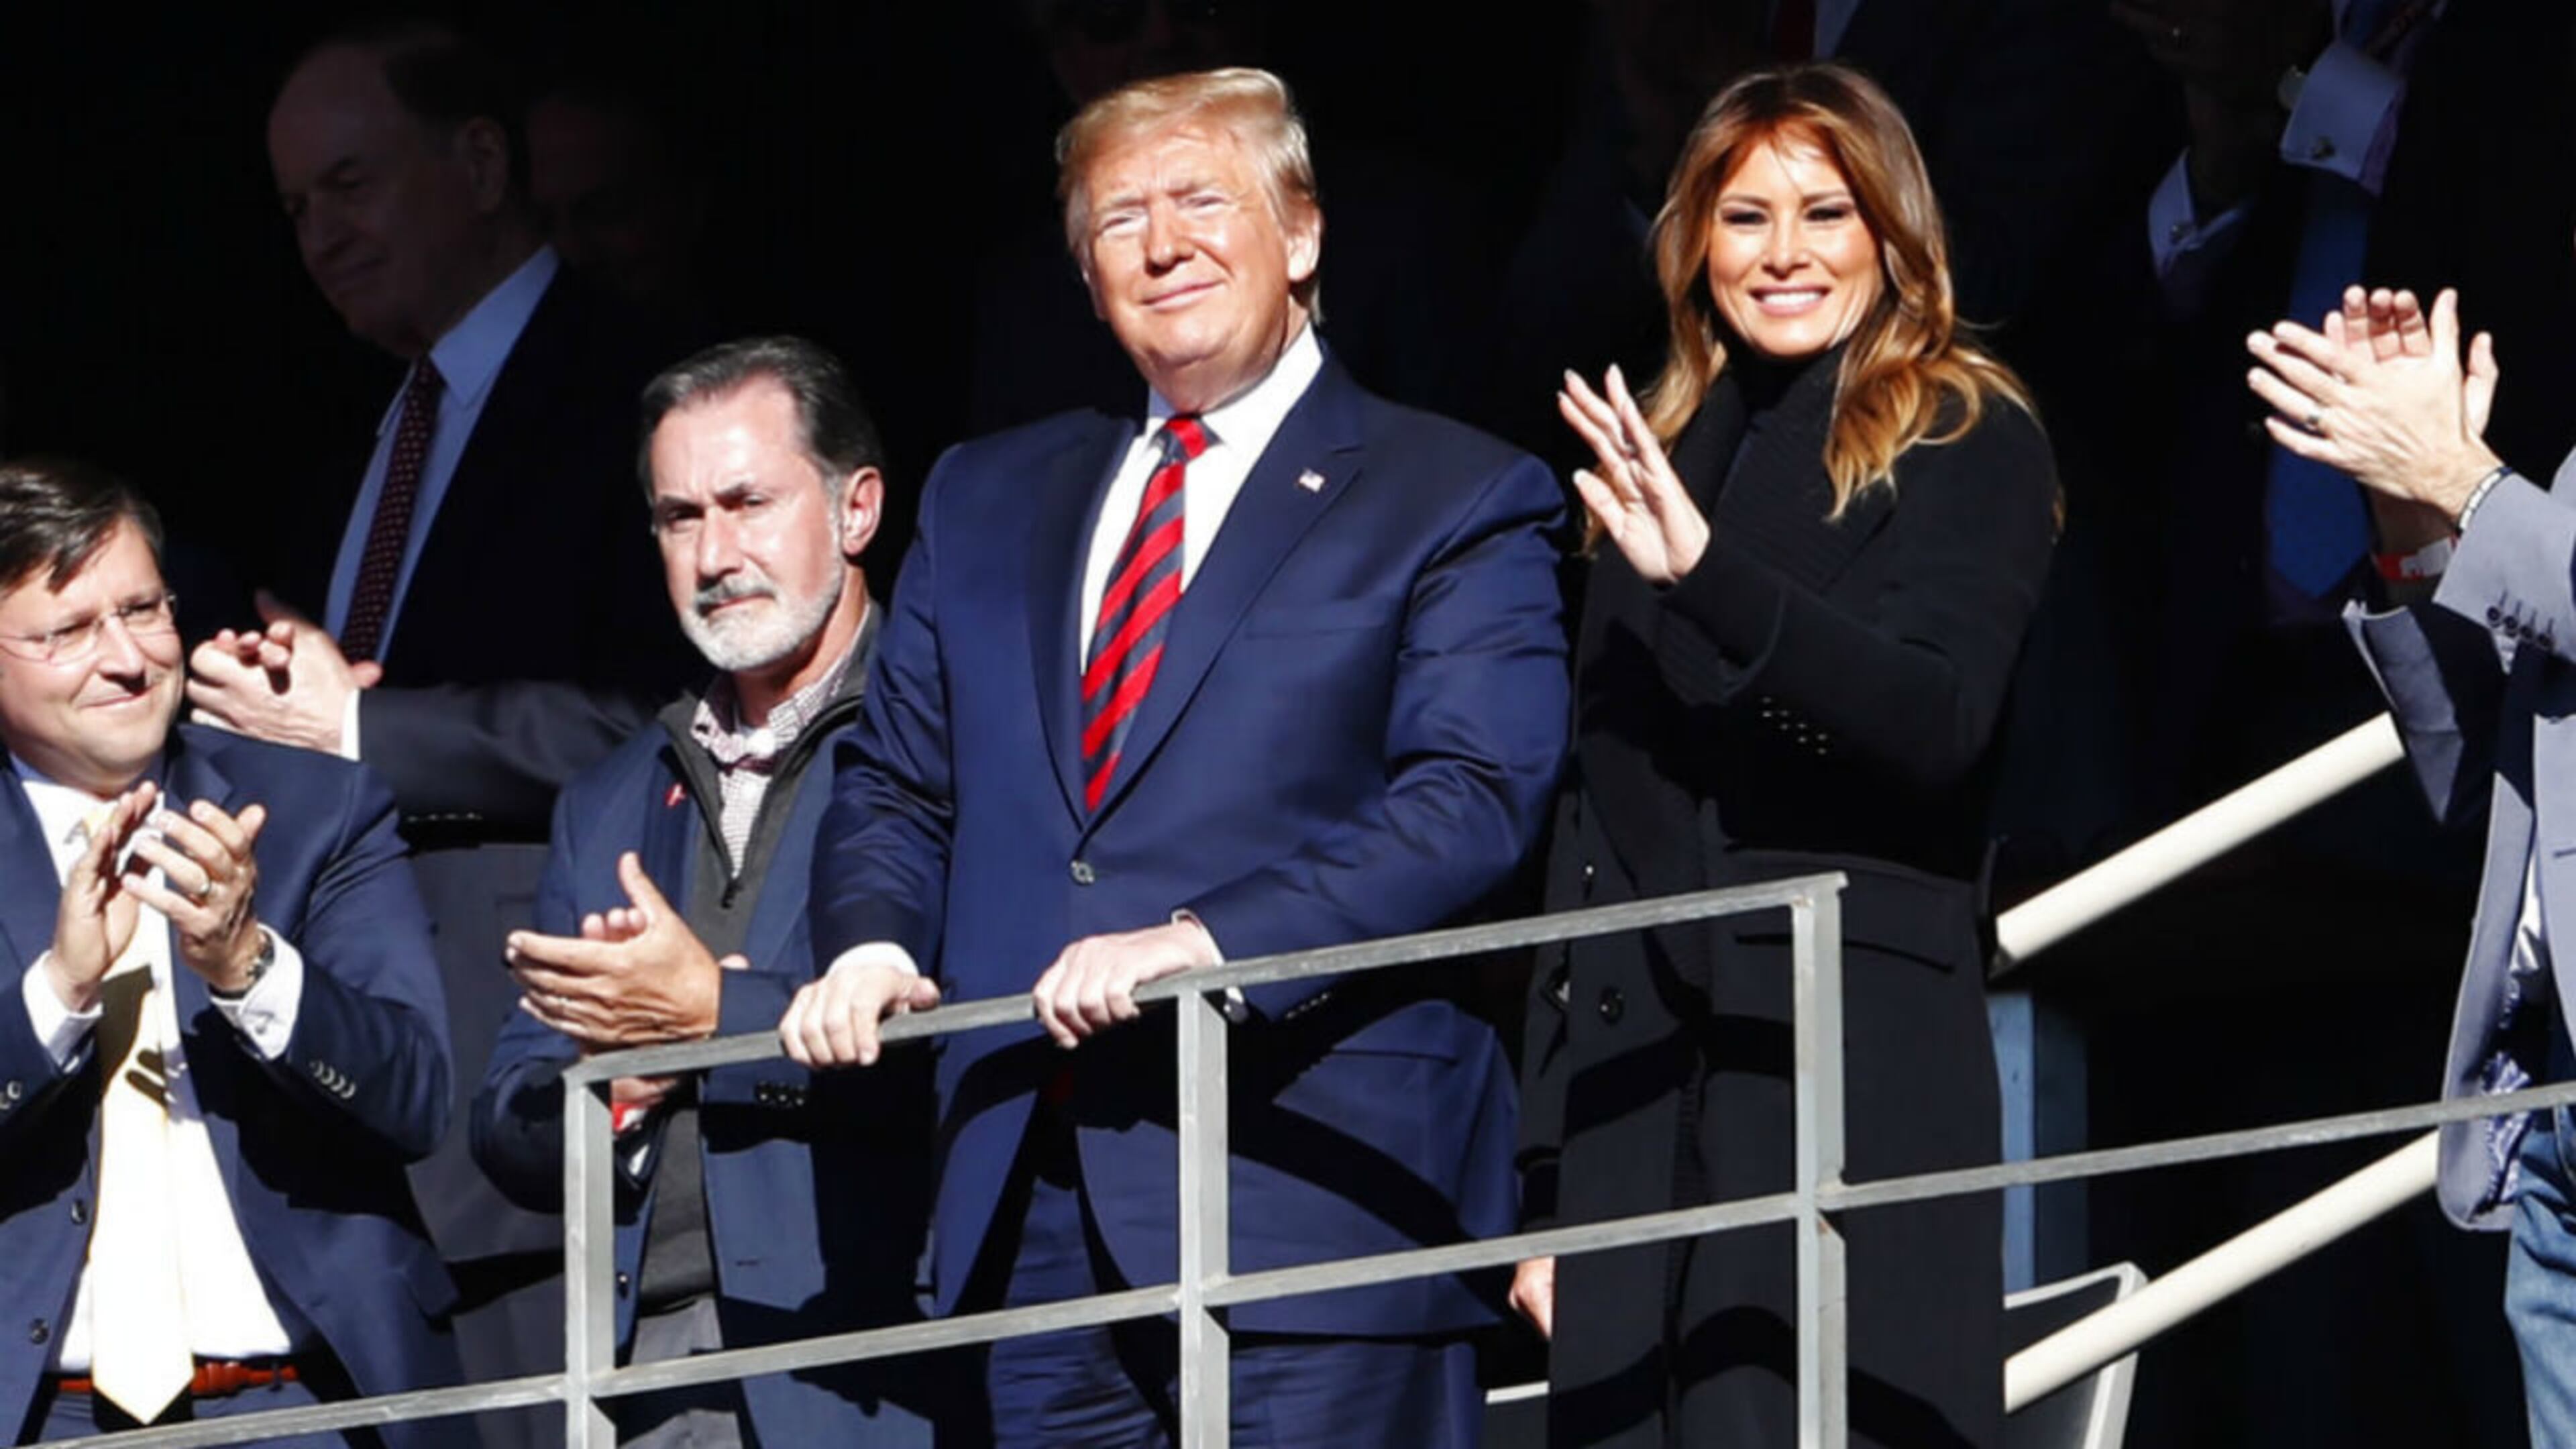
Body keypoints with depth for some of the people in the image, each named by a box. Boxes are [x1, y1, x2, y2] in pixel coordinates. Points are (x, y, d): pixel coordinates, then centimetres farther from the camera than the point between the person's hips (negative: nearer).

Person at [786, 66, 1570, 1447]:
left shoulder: (1456, 502, 3)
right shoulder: (988, 500, 22)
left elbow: (1473, 799, -10)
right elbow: (896, 781, 22)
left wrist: (1209, 940, -22)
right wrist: (872, 942, -2)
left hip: (1311, 1190, -5)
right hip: (1036, 1213, 5)